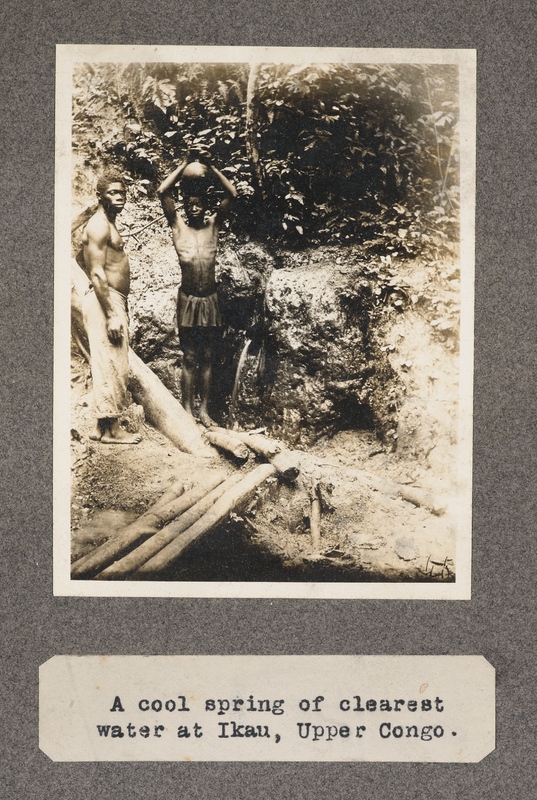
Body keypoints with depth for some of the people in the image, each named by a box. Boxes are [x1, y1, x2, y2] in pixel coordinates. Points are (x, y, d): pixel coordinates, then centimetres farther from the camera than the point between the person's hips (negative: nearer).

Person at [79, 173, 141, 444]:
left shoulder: (107, 223, 18)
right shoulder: (99, 225, -13)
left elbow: (81, 257, 30)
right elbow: (97, 274, -20)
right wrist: (112, 315, -23)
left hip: (113, 300, 10)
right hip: (106, 301, -10)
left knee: (113, 366, 12)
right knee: (111, 366, -7)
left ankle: (103, 427, 18)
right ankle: (111, 429, -1)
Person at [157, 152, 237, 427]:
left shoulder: (213, 224, 4)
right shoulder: (178, 225, 0)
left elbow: (232, 194, -5)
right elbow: (162, 192, -11)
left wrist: (211, 168, -7)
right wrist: (184, 165, -6)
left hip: (210, 299, 2)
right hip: (188, 299, -2)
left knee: (207, 357, 7)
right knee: (189, 358, 2)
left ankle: (204, 410, 14)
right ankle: (187, 410, 8)